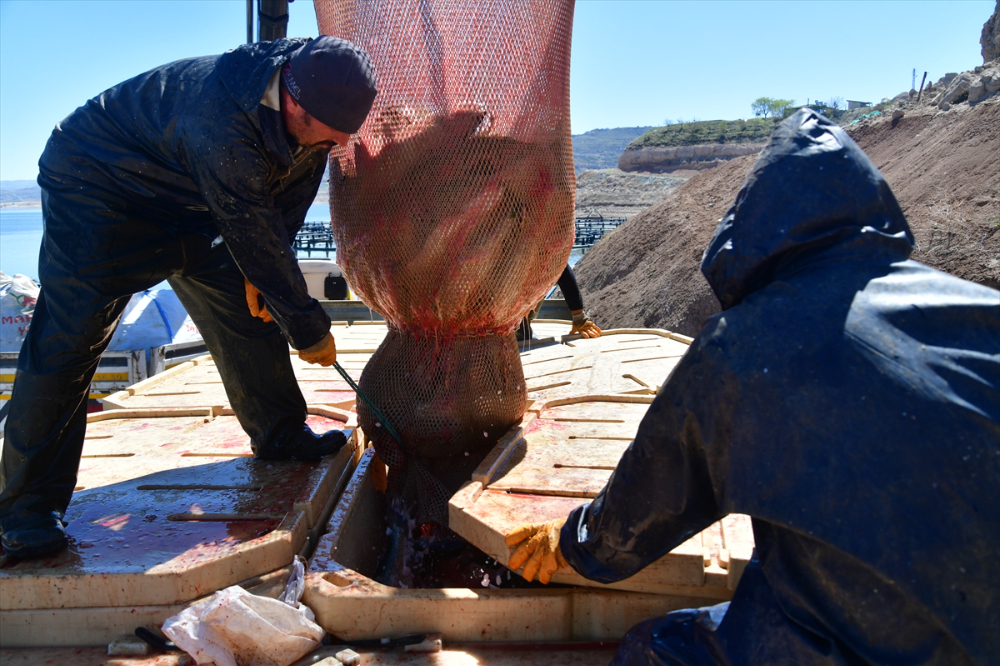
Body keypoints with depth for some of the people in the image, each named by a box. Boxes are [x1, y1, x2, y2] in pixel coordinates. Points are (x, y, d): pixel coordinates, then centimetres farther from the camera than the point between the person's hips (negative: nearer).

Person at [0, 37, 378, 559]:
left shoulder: (313, 88, -16)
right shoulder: (220, 124, -41)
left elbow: (289, 193, -1)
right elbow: (254, 237, -33)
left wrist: (259, 274, -7)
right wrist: (309, 329, -22)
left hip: (185, 200, 8)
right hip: (96, 179, -8)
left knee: (245, 307, 4)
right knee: (70, 336, -16)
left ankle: (280, 436, 19)